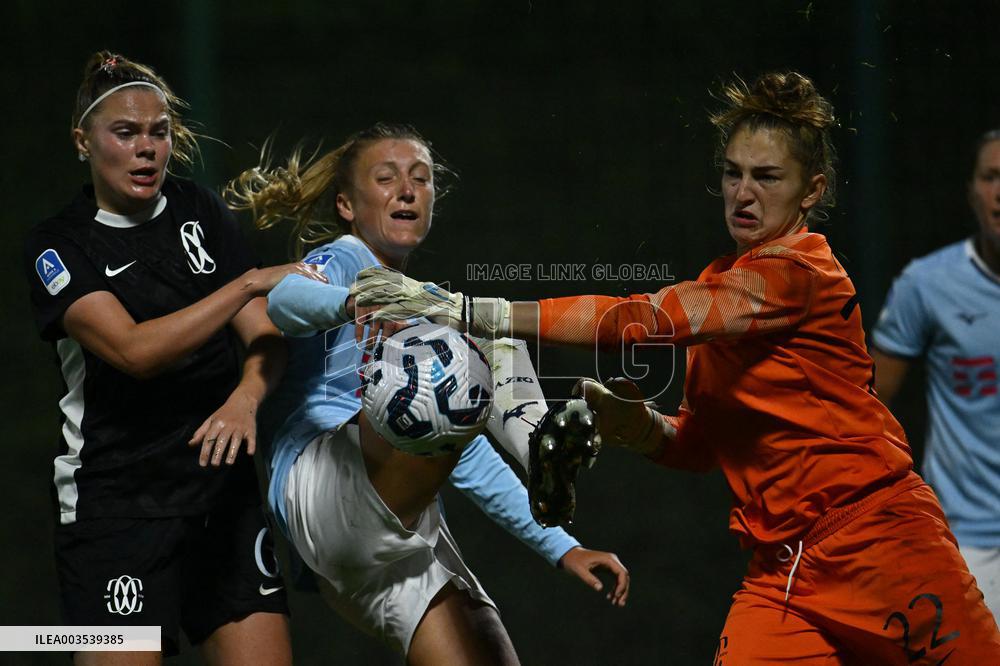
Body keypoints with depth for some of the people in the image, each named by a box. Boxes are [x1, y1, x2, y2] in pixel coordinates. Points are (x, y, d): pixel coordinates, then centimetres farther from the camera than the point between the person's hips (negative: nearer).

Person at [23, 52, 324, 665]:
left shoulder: (201, 212, 9)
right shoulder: (58, 246, -4)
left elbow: (265, 335, 2)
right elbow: (134, 350, -19)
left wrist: (246, 398, -20)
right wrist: (250, 283, -21)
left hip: (226, 488, 4)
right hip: (115, 506, -4)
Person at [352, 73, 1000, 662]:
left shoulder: (800, 272, -13)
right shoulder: (722, 283, 12)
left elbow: (647, 320, -23)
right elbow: (700, 444, 15)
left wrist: (476, 311, -26)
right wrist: (638, 425, -8)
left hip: (882, 547, -6)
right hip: (783, 573, 6)